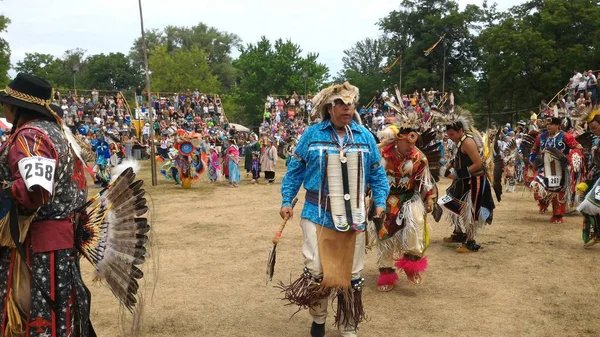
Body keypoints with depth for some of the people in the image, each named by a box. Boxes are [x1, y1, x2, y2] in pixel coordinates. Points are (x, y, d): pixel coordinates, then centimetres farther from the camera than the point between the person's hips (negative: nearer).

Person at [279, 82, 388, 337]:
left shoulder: (365, 136, 4)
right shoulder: (312, 134, -2)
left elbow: (377, 173, 9)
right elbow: (295, 170, 4)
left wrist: (380, 202, -2)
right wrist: (287, 201, -1)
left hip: (353, 217, 2)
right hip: (318, 214, -2)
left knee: (351, 274, 11)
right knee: (316, 270, -5)